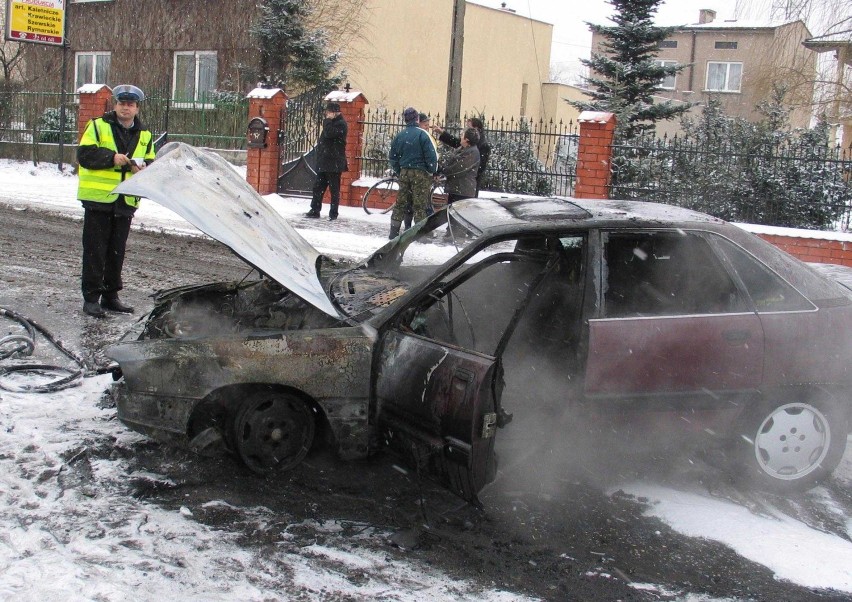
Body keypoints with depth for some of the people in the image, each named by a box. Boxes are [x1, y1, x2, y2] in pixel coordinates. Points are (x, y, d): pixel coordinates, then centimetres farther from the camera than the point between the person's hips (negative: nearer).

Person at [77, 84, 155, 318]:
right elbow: (84, 154, -9)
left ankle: (111, 296, 20)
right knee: (95, 250, -2)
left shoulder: (144, 135, 13)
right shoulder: (98, 126, 0)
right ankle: (91, 298, 4)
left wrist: (143, 168, -8)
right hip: (98, 197, -4)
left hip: (126, 201, 4)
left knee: (117, 251, 10)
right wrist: (111, 157, -20)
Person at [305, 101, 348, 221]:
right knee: (318, 187, 10)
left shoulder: (340, 124, -11)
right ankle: (315, 210, 16)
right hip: (324, 162, 10)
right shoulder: (332, 123, 20)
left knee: (334, 189, -3)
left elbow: (329, 133, -25)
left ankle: (333, 213, 1)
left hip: (334, 163, -10)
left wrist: (328, 120, -14)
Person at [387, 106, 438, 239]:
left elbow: (392, 157, 10)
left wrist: (397, 172, 18)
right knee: (420, 205, -1)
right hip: (420, 173, -5)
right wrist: (432, 172, -2)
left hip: (404, 173, 5)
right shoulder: (422, 134, -11)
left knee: (400, 203, 11)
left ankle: (394, 232, 12)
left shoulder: (399, 136, 6)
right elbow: (431, 155, -14)